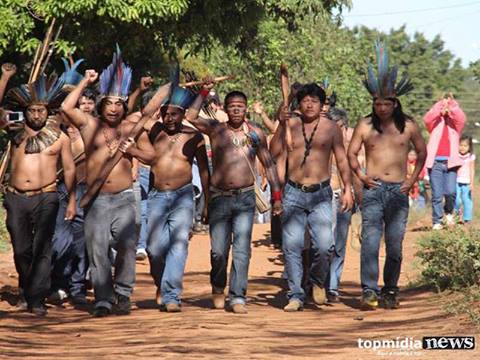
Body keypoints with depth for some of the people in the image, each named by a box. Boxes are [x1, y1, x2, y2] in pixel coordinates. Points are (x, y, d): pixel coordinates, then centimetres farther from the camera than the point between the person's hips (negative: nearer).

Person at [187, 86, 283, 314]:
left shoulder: (255, 134, 7)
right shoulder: (216, 129, 3)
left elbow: (268, 165, 15)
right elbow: (191, 117, -10)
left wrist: (277, 195, 12)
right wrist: (204, 92, -8)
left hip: (245, 198, 1)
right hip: (219, 198, -1)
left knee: (242, 250, -7)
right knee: (218, 251, 0)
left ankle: (238, 297, -4)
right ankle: (218, 289, 26)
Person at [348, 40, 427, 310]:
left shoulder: (408, 126, 6)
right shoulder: (365, 126, 4)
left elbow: (422, 152, 18)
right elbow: (351, 153, 13)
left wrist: (413, 180, 8)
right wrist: (361, 176, -1)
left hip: (398, 191, 1)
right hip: (373, 189, -1)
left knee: (395, 245, 3)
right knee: (370, 242, -12)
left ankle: (391, 291, 12)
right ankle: (369, 291, -14)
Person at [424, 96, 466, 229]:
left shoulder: (455, 123, 15)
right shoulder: (435, 123, 13)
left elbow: (461, 118, -7)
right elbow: (427, 119, -8)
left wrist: (452, 105, -11)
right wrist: (441, 105, -10)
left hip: (450, 163, 0)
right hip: (435, 163, 0)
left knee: (450, 192, -13)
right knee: (437, 195, -3)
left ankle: (449, 212, 15)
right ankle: (437, 221, 4)